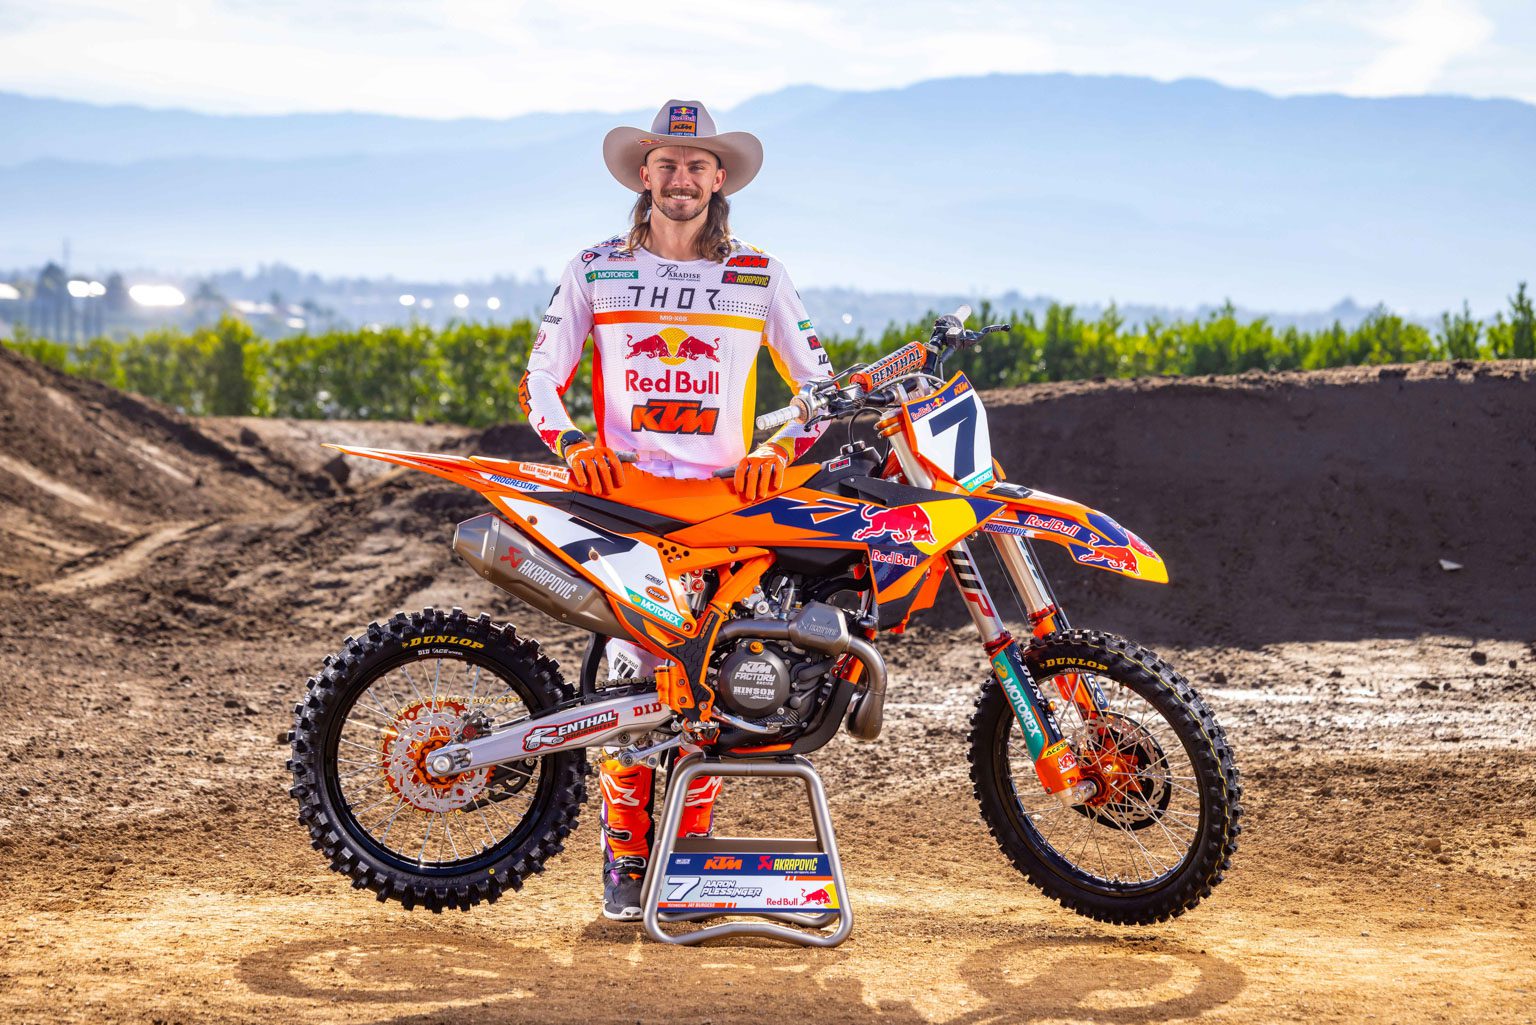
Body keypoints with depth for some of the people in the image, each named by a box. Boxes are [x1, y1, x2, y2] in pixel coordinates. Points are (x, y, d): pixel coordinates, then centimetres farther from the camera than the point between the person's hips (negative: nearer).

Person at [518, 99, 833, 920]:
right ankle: (624, 861, -3)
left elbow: (820, 382, 9)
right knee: (632, 670, -13)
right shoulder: (595, 270, 11)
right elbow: (540, 377, 9)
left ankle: (689, 857, 6)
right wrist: (574, 446, -10)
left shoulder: (759, 276, 11)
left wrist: (778, 452, -8)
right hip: (622, 491, -1)